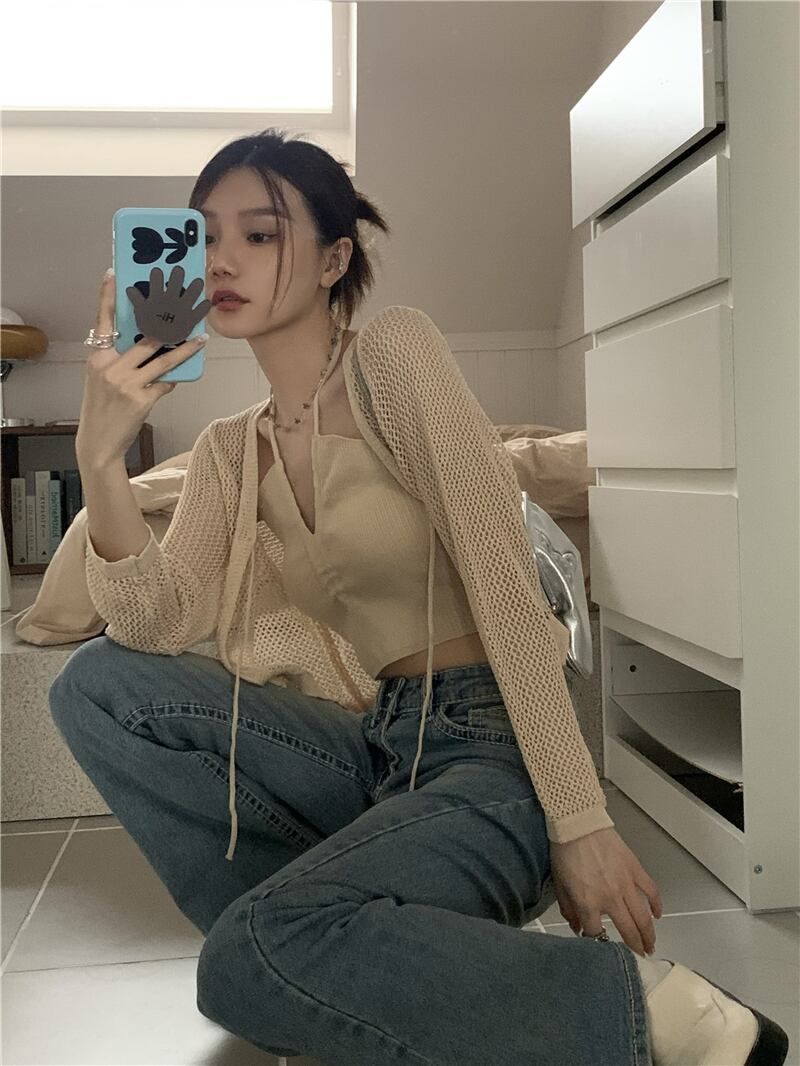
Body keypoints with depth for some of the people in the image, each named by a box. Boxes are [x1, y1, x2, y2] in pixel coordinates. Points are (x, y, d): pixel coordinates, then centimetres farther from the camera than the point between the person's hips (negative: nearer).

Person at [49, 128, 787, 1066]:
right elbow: (161, 625, -4)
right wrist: (100, 453, -17)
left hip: (494, 751, -6)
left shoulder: (393, 350, -8)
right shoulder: (229, 450, 10)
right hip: (377, 746, 6)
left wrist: (579, 821, -17)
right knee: (98, 681, -5)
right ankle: (330, 944, -1)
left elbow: (506, 592, -15)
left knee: (249, 964, -26)